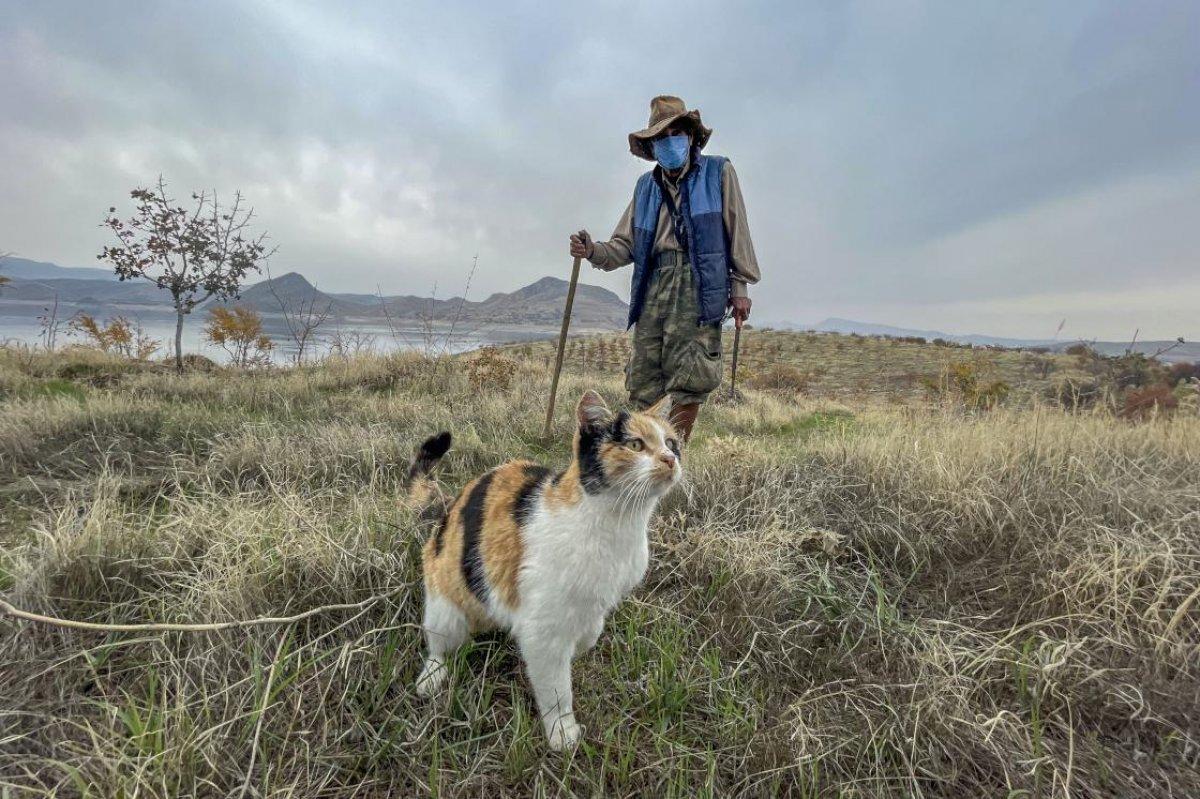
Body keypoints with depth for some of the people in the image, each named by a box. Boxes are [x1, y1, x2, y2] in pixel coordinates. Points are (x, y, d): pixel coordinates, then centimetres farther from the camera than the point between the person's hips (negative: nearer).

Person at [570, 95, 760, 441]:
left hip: (698, 286, -4)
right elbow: (625, 245, 15)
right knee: (642, 381, -1)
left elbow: (737, 232, 6)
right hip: (653, 286, 4)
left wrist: (740, 287, 0)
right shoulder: (646, 186, 20)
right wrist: (593, 251, -4)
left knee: (689, 382, -10)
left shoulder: (718, 172, 10)